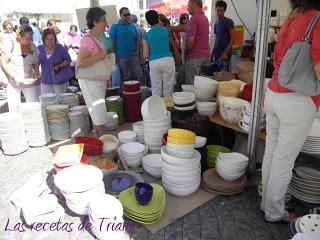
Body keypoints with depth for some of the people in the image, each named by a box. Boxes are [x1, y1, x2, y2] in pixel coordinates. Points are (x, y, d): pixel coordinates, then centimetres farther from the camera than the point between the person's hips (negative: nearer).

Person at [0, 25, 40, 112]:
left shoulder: (33, 46, -1)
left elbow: (36, 63, 10)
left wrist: (36, 74, -8)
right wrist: (13, 77, -17)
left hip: (29, 81, 3)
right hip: (13, 82, -2)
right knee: (14, 107, 2)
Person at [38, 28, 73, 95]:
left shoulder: (60, 48, -9)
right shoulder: (40, 49, 4)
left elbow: (68, 60, -3)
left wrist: (60, 66, -18)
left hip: (60, 80, -4)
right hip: (46, 80, 4)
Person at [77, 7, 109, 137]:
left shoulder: (98, 38, 10)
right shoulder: (87, 39, -18)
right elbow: (81, 62, -28)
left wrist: (106, 78, 19)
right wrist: (100, 55, -23)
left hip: (99, 81, 9)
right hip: (90, 81, -9)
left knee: (97, 113, 16)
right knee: (100, 113, -3)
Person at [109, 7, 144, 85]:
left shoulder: (133, 27, 11)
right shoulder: (114, 27, -3)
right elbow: (112, 42, -6)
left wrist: (135, 51, 5)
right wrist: (115, 56, -11)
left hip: (133, 56, 4)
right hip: (121, 57, -4)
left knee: (139, 76, 3)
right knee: (124, 78, 6)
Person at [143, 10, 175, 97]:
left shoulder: (147, 35, 7)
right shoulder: (166, 30, 8)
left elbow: (146, 54, 4)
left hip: (154, 62, 0)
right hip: (168, 60, 0)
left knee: (156, 90, 7)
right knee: (168, 88, 5)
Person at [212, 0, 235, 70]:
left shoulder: (229, 22, -8)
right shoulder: (216, 23, 14)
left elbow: (233, 39, -13)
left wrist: (225, 52, -21)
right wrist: (213, 51, 14)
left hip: (224, 54, -7)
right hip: (216, 54, 7)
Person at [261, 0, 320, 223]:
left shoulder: (290, 20, 11)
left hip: (274, 94, 8)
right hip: (298, 102, -8)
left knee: (271, 153, 17)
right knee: (284, 161, 5)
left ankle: (268, 200, 34)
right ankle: (274, 212, 22)